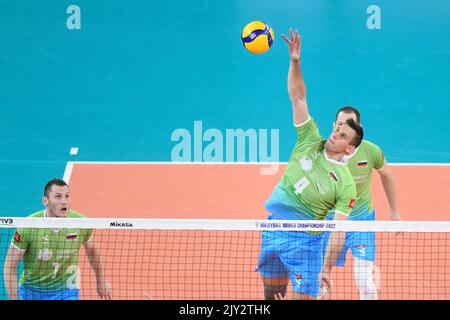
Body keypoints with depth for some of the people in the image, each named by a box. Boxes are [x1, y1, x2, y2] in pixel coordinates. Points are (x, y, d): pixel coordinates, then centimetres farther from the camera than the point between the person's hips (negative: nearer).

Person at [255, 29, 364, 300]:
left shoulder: (345, 184, -11)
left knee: (305, 297, -6)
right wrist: (295, 61, -17)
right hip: (274, 228, 4)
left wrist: (326, 269, -23)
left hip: (304, 239, -4)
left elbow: (338, 231, -15)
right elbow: (298, 97, -4)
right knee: (272, 295, 12)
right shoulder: (311, 141, -1)